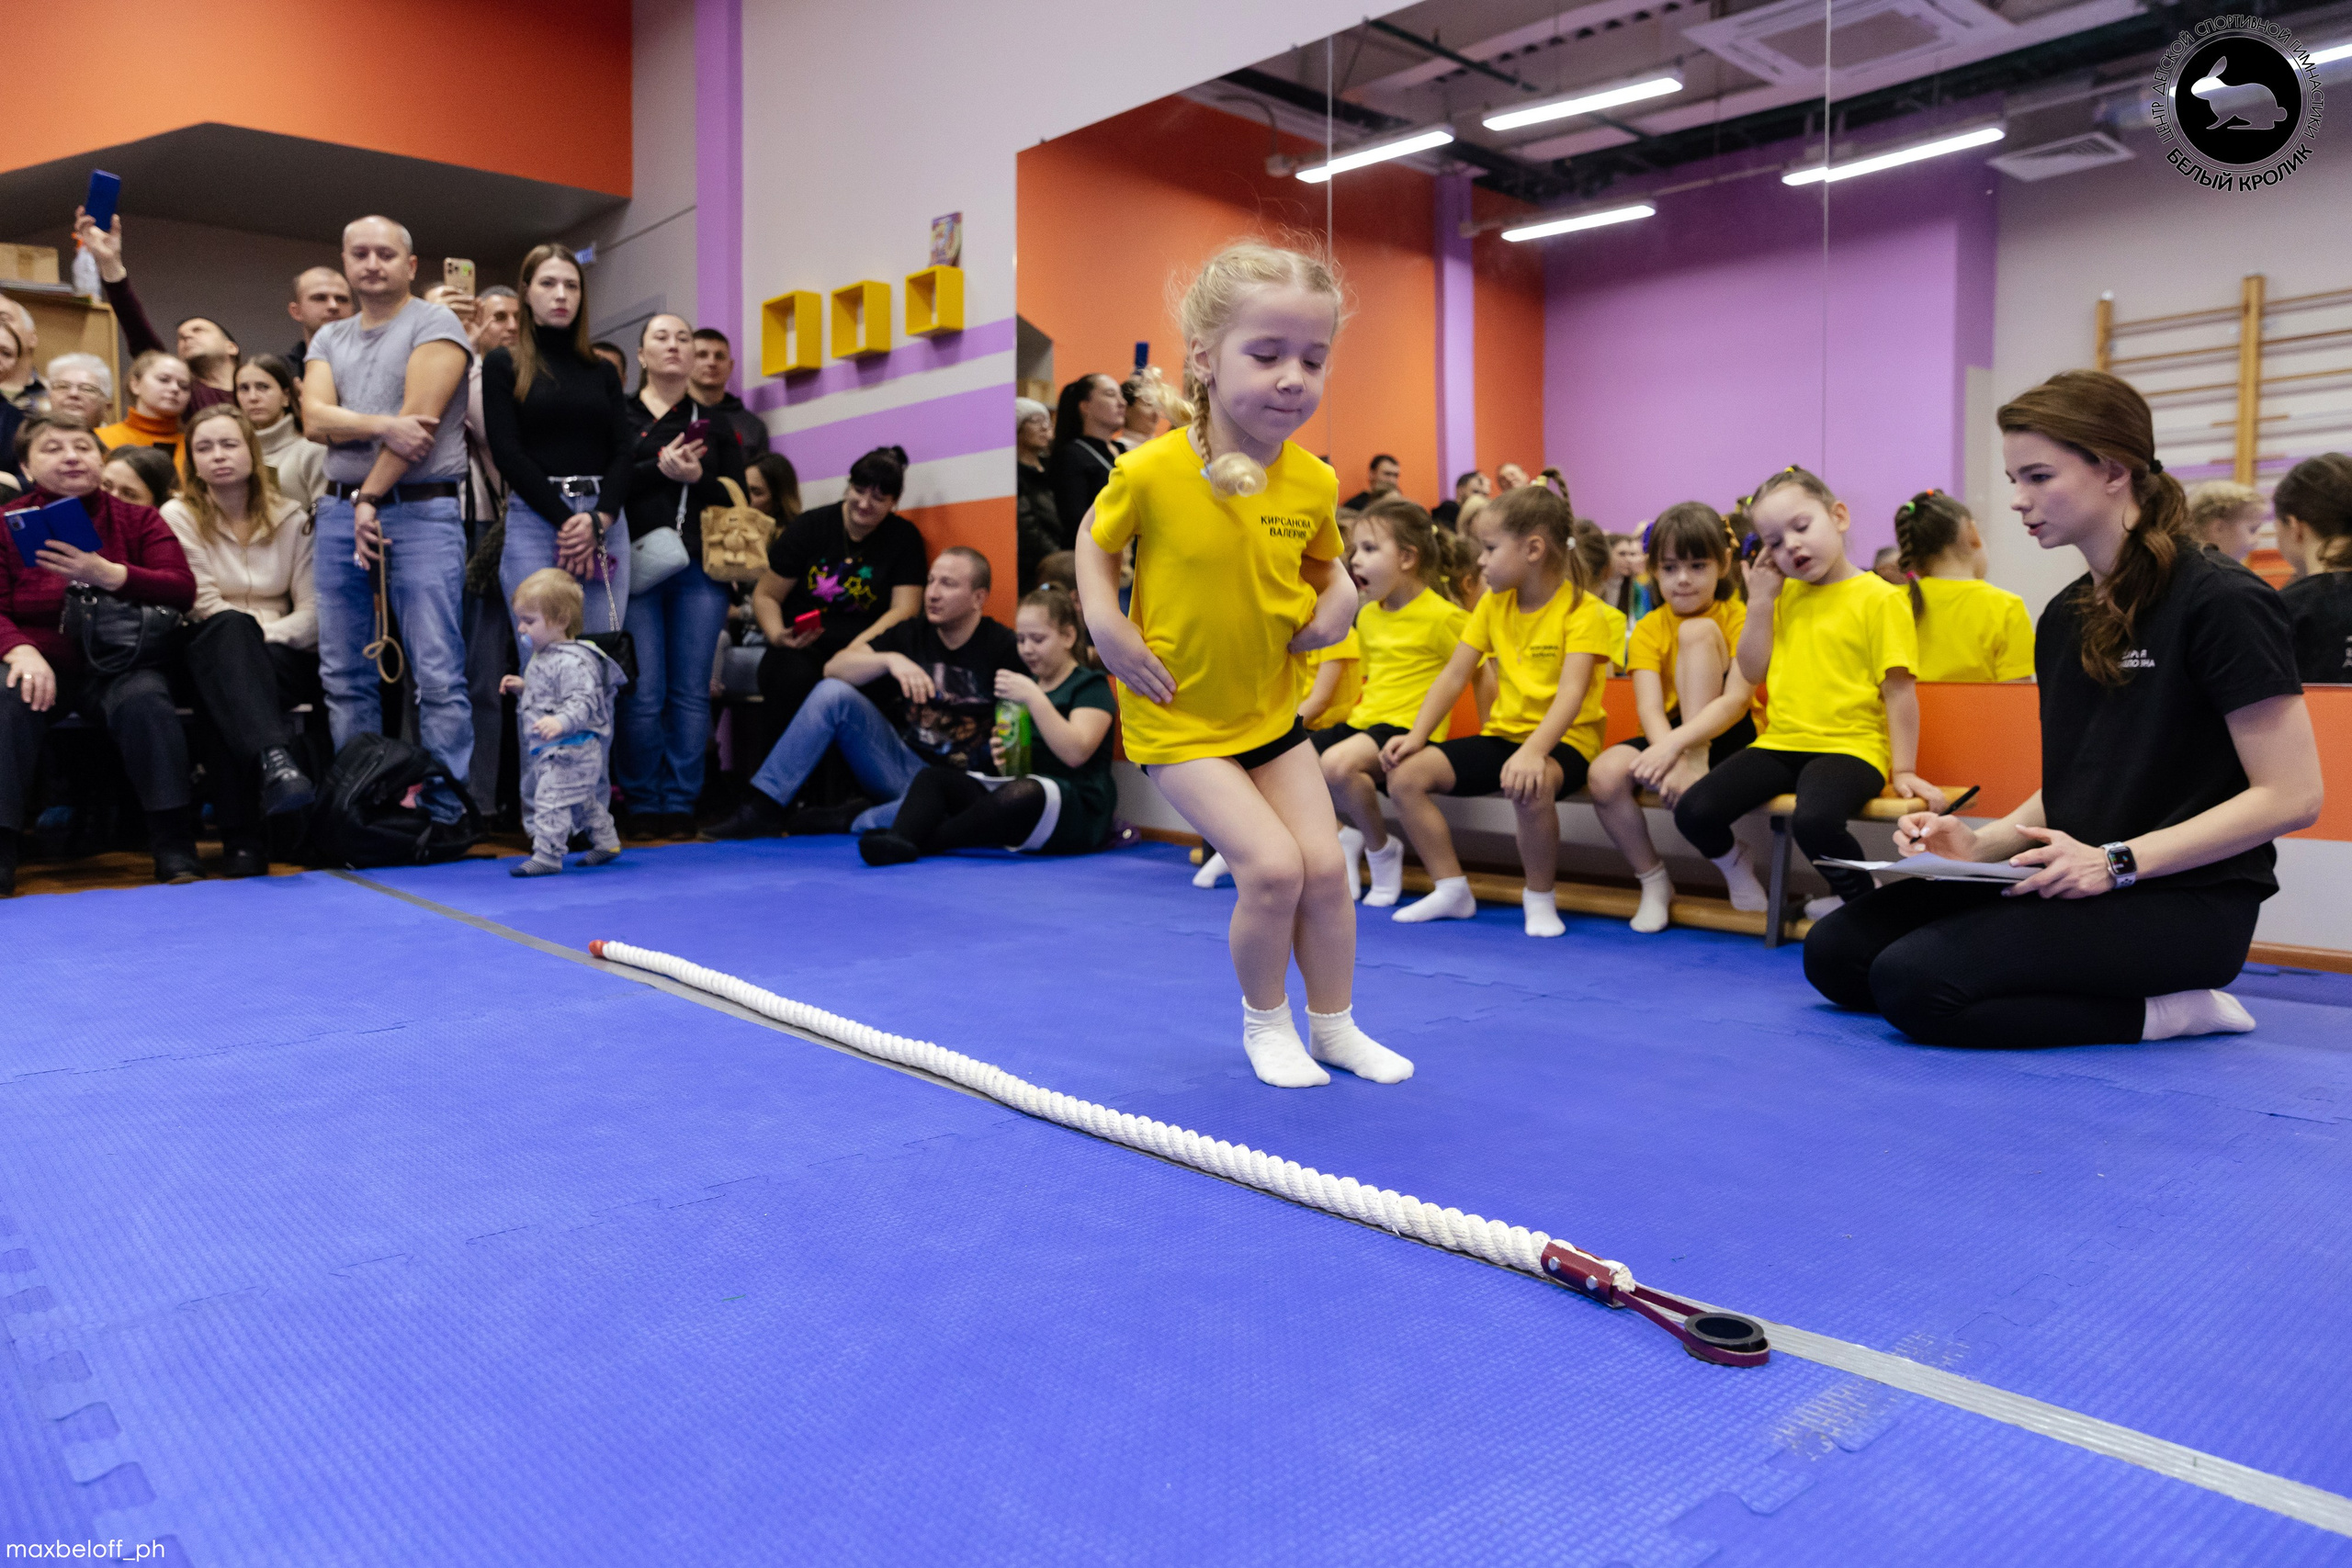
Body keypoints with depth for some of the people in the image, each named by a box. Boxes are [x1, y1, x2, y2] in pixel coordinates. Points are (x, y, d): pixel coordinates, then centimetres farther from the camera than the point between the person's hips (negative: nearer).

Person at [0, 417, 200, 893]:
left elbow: (183, 590, -3)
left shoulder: (138, 519, 12)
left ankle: (176, 847, -30)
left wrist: (108, 575, -20)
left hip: (119, 665, 0)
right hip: (41, 662, 1)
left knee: (144, 698, -33)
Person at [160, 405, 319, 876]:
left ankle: (242, 835, -39)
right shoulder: (177, 516, 8)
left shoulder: (291, 518, 12)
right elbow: (203, 608, -3)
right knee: (229, 629, -40)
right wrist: (242, 638, -18)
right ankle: (273, 758, -63)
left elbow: (313, 610, 3)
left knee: (226, 696, -37)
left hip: (285, 658, 1)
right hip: (208, 656, -1)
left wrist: (262, 638, -14)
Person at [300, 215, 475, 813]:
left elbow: (420, 419, -9)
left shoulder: (434, 325, 1)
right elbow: (316, 418, 4)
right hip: (340, 510, 6)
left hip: (421, 511, -6)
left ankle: (446, 810, -6)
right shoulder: (329, 339, 20)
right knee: (345, 675, 7)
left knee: (438, 673, -10)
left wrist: (369, 500, -9)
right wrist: (380, 426, -15)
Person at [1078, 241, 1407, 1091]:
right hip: (1178, 719, -4)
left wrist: (1338, 598, -6)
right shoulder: (1152, 470, -19)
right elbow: (1094, 538, 1)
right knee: (1272, 866, -15)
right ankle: (1265, 1022, 13)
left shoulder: (1313, 482, -7)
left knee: (1325, 866, 3)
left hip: (1272, 711, 5)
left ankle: (1334, 1024, 26)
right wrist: (1104, 623, -13)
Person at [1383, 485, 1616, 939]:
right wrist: (1416, 735, -8)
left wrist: (1533, 751, -40)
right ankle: (1452, 890, 0)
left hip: (1564, 739, -6)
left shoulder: (1582, 610, -11)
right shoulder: (1494, 604, 8)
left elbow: (1571, 693, -24)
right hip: (1503, 732, 6)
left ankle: (1539, 898, -13)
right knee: (1405, 774, -12)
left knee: (1529, 788, -40)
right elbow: (1454, 676, 6)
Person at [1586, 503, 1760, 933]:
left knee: (1696, 631, -21)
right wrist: (1672, 760, -34)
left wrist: (1679, 745, -37)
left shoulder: (1740, 618, -7)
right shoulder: (1650, 627, 1)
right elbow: (1649, 707, -14)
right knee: (1605, 774, -29)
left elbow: (1736, 700, -21)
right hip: (1668, 739, 3)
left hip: (1727, 738, -3)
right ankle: (1653, 880, -7)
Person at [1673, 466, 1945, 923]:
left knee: (1814, 820, -36)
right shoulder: (1784, 597, 15)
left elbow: (1898, 690, -6)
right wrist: (1760, 600, 3)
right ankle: (1735, 866, 18)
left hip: (1850, 747, -5)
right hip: (1781, 744, 5)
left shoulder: (1878, 597, -5)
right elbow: (1751, 672, 10)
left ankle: (1862, 896, -4)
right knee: (1694, 811, -15)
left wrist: (1903, 771, -8)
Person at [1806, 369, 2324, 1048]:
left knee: (1915, 982, -27)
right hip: (2074, 884, 8)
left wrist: (2116, 862, -21)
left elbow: (2291, 795, -14)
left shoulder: (2221, 602, -10)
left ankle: (2169, 1011, -8)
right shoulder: (2064, 616, 14)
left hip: (2185, 900, -8)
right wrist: (1984, 843, -2)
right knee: (1835, 953, -7)